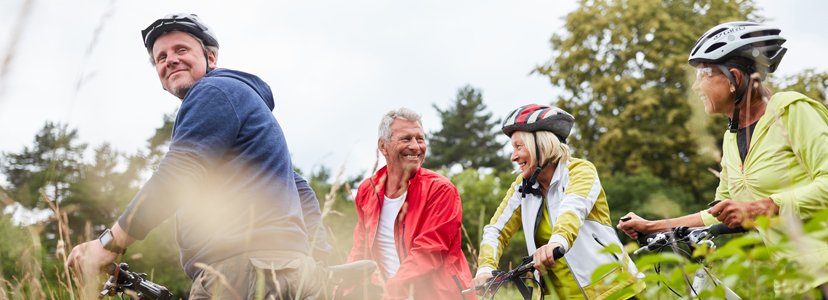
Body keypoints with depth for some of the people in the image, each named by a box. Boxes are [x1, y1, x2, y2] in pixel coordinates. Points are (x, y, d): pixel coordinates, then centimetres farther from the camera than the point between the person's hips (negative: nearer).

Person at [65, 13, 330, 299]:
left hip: (244, 269, -10)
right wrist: (316, 261, 20)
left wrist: (109, 243, -12)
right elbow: (301, 191, 27)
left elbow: (179, 173, -15)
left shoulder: (214, 91, -1)